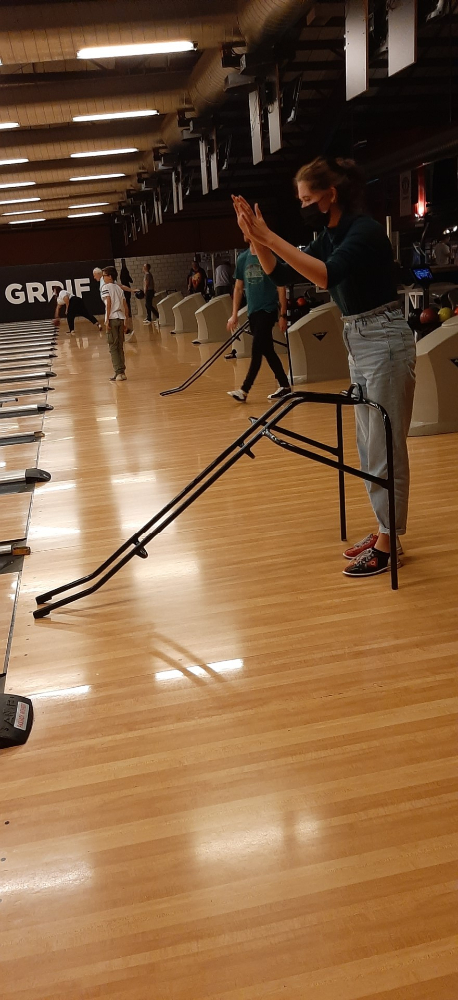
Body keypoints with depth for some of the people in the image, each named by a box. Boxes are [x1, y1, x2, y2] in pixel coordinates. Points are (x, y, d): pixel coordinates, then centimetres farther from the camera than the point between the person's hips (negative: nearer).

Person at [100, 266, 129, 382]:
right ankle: (122, 372, 11)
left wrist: (107, 319, -14)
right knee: (120, 347, 11)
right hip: (121, 318, 6)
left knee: (113, 347, -3)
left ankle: (119, 373, -8)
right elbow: (125, 306, 14)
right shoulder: (119, 288, 17)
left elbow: (109, 302, -14)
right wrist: (126, 320, 17)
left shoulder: (105, 287, -2)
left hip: (112, 319, -6)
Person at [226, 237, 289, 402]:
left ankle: (244, 390, -8)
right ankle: (284, 386, 20)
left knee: (256, 351, -9)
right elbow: (239, 287, 13)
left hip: (268, 310, -6)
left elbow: (280, 287, -6)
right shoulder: (243, 258, 8)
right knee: (268, 351, 10)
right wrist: (234, 314, 9)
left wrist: (283, 315, -8)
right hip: (253, 311, 6)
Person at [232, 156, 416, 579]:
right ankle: (383, 528, 24)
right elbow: (278, 273, 11)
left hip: (384, 340, -9)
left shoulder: (366, 229, -18)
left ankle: (388, 542, 4)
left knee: (386, 447, -4)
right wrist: (254, 236, -5)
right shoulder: (330, 237, 9)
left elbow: (327, 275, -34)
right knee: (369, 445, 13)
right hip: (357, 339, 10)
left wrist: (269, 235, -31)